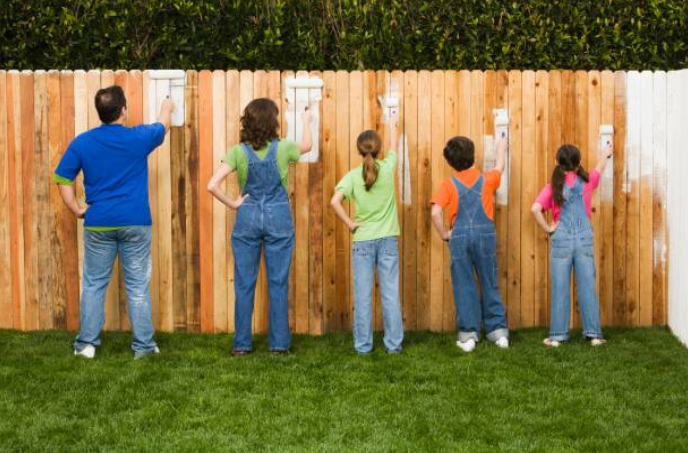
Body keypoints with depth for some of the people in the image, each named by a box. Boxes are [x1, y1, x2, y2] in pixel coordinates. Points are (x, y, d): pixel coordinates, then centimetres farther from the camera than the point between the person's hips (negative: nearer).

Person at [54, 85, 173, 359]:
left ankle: (86, 344, 13)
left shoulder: (82, 142, -1)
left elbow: (63, 179, -1)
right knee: (138, 286, 5)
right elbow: (162, 127, 18)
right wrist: (167, 108, 38)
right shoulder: (138, 138, -4)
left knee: (94, 284, 10)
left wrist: (76, 210, 8)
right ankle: (143, 345, 9)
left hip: (98, 224, 1)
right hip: (135, 223, -1)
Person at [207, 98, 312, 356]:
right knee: (278, 283, 6)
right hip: (279, 220, 0)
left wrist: (232, 204, -2)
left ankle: (242, 344, 10)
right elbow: (307, 145, 18)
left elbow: (212, 186, -17)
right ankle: (280, 343, 10)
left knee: (244, 284, 6)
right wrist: (306, 121, 36)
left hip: (247, 219, 0)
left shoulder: (238, 152, -7)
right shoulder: (282, 148, -6)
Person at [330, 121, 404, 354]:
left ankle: (363, 344, 8)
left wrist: (350, 223, -6)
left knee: (363, 295, 4)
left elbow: (335, 201, -19)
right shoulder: (387, 168, -2)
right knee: (391, 294, 4)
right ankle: (394, 343, 8)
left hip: (362, 240, -1)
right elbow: (393, 148, 19)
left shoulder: (353, 175, -6)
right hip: (388, 239, 1)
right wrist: (392, 126, 37)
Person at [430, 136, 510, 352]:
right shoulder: (487, 180, 2)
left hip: (460, 236, -1)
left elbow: (436, 212, -16)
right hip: (485, 235, 1)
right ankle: (498, 331, 15)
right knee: (490, 285, 11)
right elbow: (499, 168, 26)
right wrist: (501, 148, 44)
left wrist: (444, 234, -1)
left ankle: (468, 334, 6)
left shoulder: (449, 184, -4)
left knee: (464, 287, 5)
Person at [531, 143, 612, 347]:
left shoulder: (552, 187, -3)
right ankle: (594, 334, 9)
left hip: (561, 240, -1)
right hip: (584, 240, 1)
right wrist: (604, 154, 45)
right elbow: (600, 167, 24)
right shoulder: (586, 181, 2)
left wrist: (548, 228, -4)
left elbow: (535, 209, -17)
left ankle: (557, 335, 6)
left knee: (560, 289, 3)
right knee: (587, 287, 6)